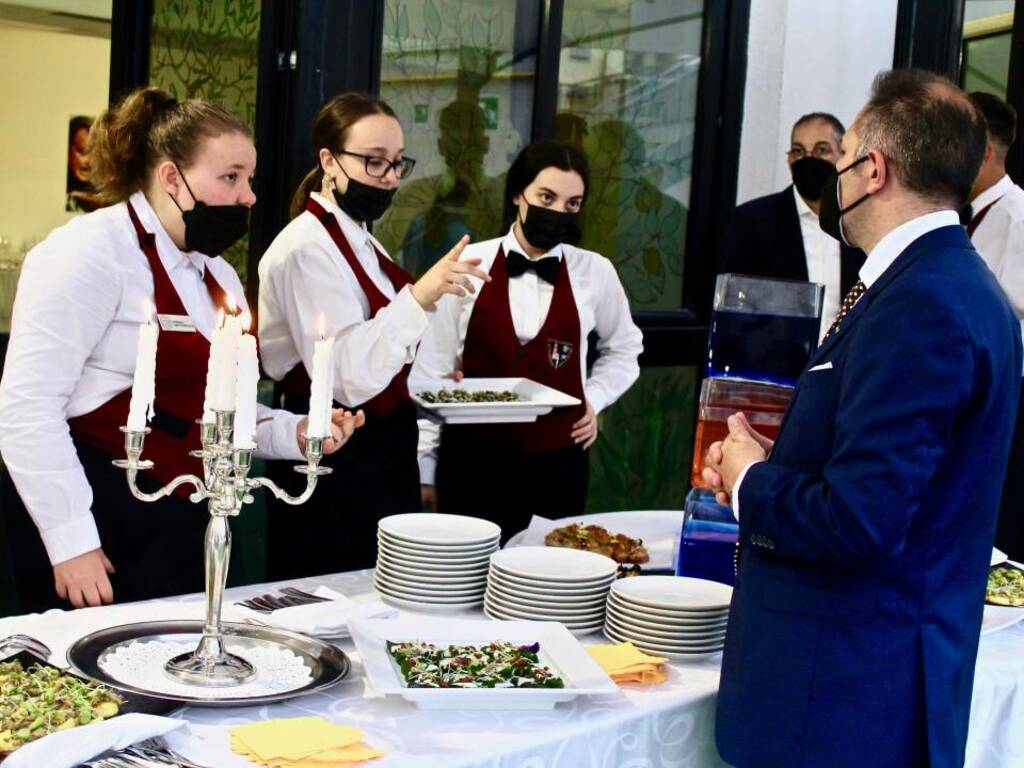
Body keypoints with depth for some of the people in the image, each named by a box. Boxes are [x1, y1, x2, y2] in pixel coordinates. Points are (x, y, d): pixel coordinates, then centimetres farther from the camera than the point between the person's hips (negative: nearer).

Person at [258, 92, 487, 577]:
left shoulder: (361, 242, 14)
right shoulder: (307, 248, -15)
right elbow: (347, 378, -26)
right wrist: (419, 296, -32)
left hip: (381, 459, 9)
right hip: (338, 469, -9)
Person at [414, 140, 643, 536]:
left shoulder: (594, 272, -1)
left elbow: (623, 348, 19)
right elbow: (432, 369, 0)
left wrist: (594, 398, 3)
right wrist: (425, 466, 2)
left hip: (557, 459, 1)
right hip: (472, 458, -1)